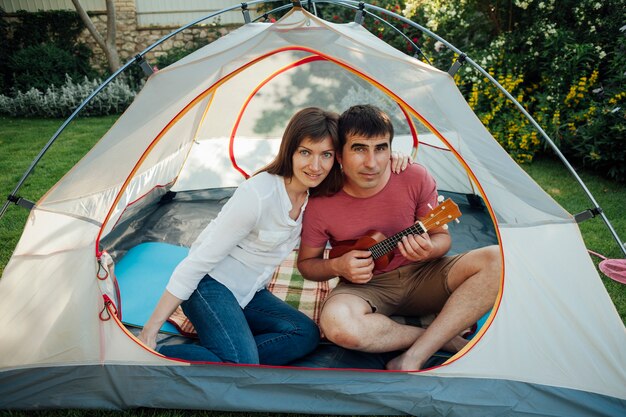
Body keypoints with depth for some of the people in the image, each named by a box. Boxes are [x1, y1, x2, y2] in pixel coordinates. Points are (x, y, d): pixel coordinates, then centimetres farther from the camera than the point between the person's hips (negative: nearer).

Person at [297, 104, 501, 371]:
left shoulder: (415, 178, -13)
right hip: (365, 286, -2)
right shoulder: (322, 204, -17)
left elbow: (442, 237, 0)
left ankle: (413, 359, -25)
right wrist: (336, 266, -23)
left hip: (420, 275, 3)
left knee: (497, 260, -22)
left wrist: (429, 249, -25)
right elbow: (306, 263, -1)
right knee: (337, 323, -38)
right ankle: (447, 339, -14)